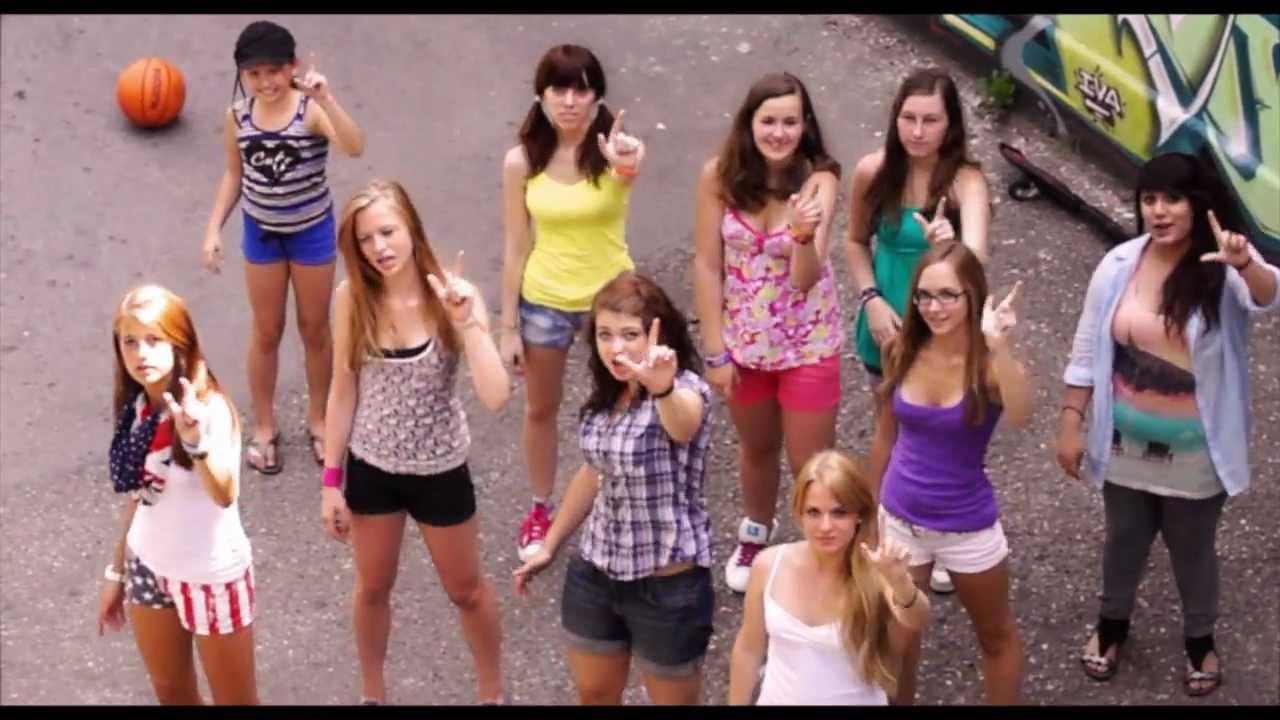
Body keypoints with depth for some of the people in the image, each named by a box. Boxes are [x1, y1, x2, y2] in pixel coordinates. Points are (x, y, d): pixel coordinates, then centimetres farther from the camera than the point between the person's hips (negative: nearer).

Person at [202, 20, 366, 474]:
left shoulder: (311, 110, -23)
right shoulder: (238, 117, -10)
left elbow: (355, 148, -40)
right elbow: (234, 174, 3)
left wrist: (325, 99, -49)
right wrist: (214, 228, -2)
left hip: (311, 231, -2)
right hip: (261, 232, 3)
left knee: (315, 329, 15)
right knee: (266, 333, 16)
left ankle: (318, 419, 35)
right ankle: (263, 426, 32)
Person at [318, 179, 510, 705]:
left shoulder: (454, 296, -20)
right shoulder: (353, 297, -15)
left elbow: (495, 397, -28)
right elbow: (344, 391, -4)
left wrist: (466, 321, -37)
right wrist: (331, 480, -2)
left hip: (440, 472, -1)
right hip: (371, 469, 1)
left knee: (466, 591, 19)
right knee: (373, 588, 22)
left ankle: (492, 692, 42)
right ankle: (372, 693, 46)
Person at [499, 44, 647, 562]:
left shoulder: (613, 148, -19)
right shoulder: (522, 161, -12)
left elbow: (628, 168, -45)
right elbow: (516, 247, -5)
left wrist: (627, 167, -70)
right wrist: (508, 326, -2)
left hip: (612, 297, -2)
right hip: (544, 301, 2)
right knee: (541, 409, 20)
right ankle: (541, 508, 42)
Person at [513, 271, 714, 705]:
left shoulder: (686, 391, -22)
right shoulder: (605, 394, -1)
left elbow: (683, 423, -48)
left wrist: (663, 389, -70)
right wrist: (549, 545, 19)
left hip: (667, 585, -6)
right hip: (595, 572, 6)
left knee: (674, 700, 12)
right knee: (594, 695, 21)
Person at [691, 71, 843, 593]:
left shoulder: (818, 179, -20)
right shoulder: (720, 175, -15)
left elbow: (806, 278, -27)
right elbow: (707, 266, -8)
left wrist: (805, 236, -48)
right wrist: (715, 350, -8)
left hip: (808, 344, -3)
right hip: (743, 340, 3)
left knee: (811, 465, 7)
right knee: (757, 449, 25)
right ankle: (755, 533, 52)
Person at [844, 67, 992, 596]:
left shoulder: (965, 180, -24)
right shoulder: (873, 171, -13)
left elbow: (978, 256, -40)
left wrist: (952, 246, -62)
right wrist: (871, 299, -10)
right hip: (889, 327, 3)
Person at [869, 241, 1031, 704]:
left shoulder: (989, 364, -21)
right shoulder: (902, 353, -9)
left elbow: (1020, 419, -43)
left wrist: (1001, 349, -55)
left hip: (967, 527, -3)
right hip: (900, 519, 3)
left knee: (996, 636, 20)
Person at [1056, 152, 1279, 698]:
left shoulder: (1226, 270, -17)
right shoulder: (1119, 265, -8)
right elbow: (1087, 350, -1)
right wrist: (1071, 421, -3)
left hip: (1195, 455, -2)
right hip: (1126, 446, 2)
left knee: (1193, 551, 18)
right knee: (1123, 542, 23)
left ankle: (1200, 639, 43)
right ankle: (1112, 624, 49)